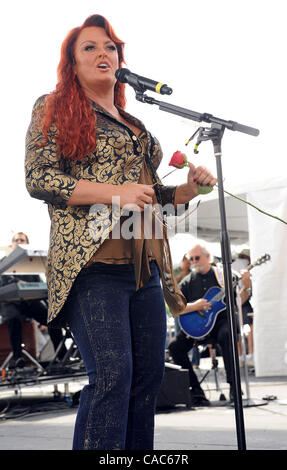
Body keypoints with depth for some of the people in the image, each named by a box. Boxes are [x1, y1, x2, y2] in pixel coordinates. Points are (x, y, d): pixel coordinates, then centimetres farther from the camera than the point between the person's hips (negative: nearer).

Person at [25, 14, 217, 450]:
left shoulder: (135, 127, 26)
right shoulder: (54, 109, 7)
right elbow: (38, 178, -5)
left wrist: (189, 188, 8)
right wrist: (114, 193, -15)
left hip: (146, 267, 7)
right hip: (93, 264, -7)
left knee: (149, 374, 4)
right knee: (112, 374, -17)